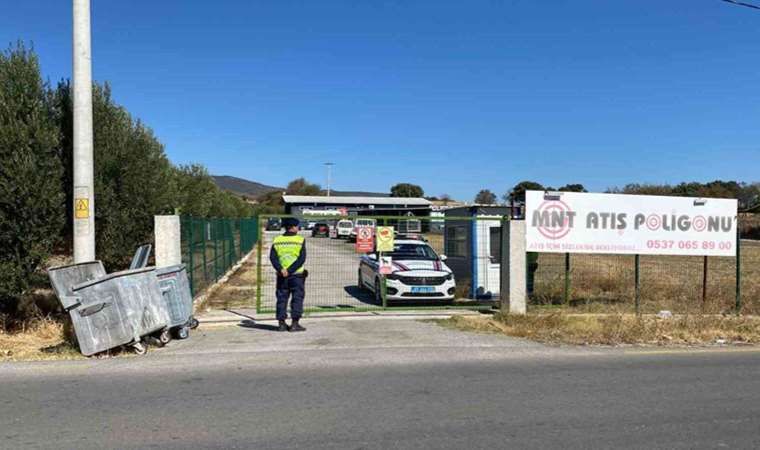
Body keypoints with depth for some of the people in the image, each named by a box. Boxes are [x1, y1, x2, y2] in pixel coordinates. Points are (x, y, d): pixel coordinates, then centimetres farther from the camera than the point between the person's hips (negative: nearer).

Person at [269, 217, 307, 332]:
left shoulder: (277, 240, 5)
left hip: (281, 275, 3)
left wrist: (280, 270, -14)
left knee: (281, 299, 10)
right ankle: (295, 323, 0)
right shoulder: (300, 240, -4)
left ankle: (281, 323, 11)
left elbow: (272, 257, -6)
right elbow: (302, 259, -13)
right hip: (297, 275, -3)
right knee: (297, 298, 4)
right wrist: (290, 271, -15)